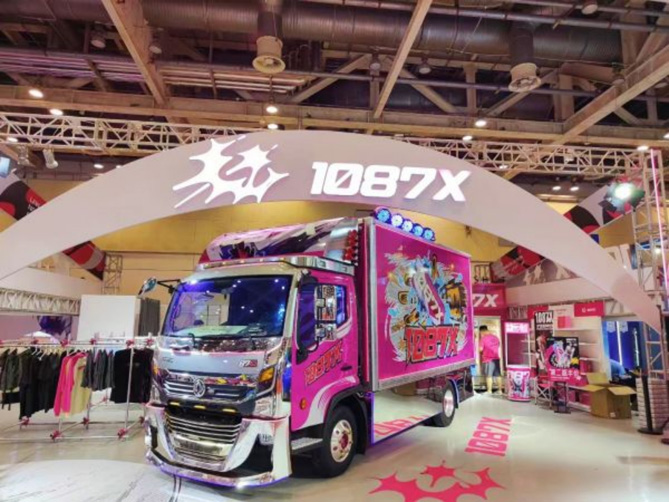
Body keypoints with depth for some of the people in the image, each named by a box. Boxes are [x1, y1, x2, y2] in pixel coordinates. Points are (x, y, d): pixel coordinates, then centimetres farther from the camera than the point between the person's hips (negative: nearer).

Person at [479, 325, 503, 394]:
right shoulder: (495, 337, 9)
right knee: (498, 375, 10)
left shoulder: (483, 338, -11)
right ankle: (500, 390, 15)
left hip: (488, 359, -6)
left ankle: (489, 391, 0)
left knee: (489, 376, -1)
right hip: (496, 358, 6)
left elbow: (480, 349, -13)